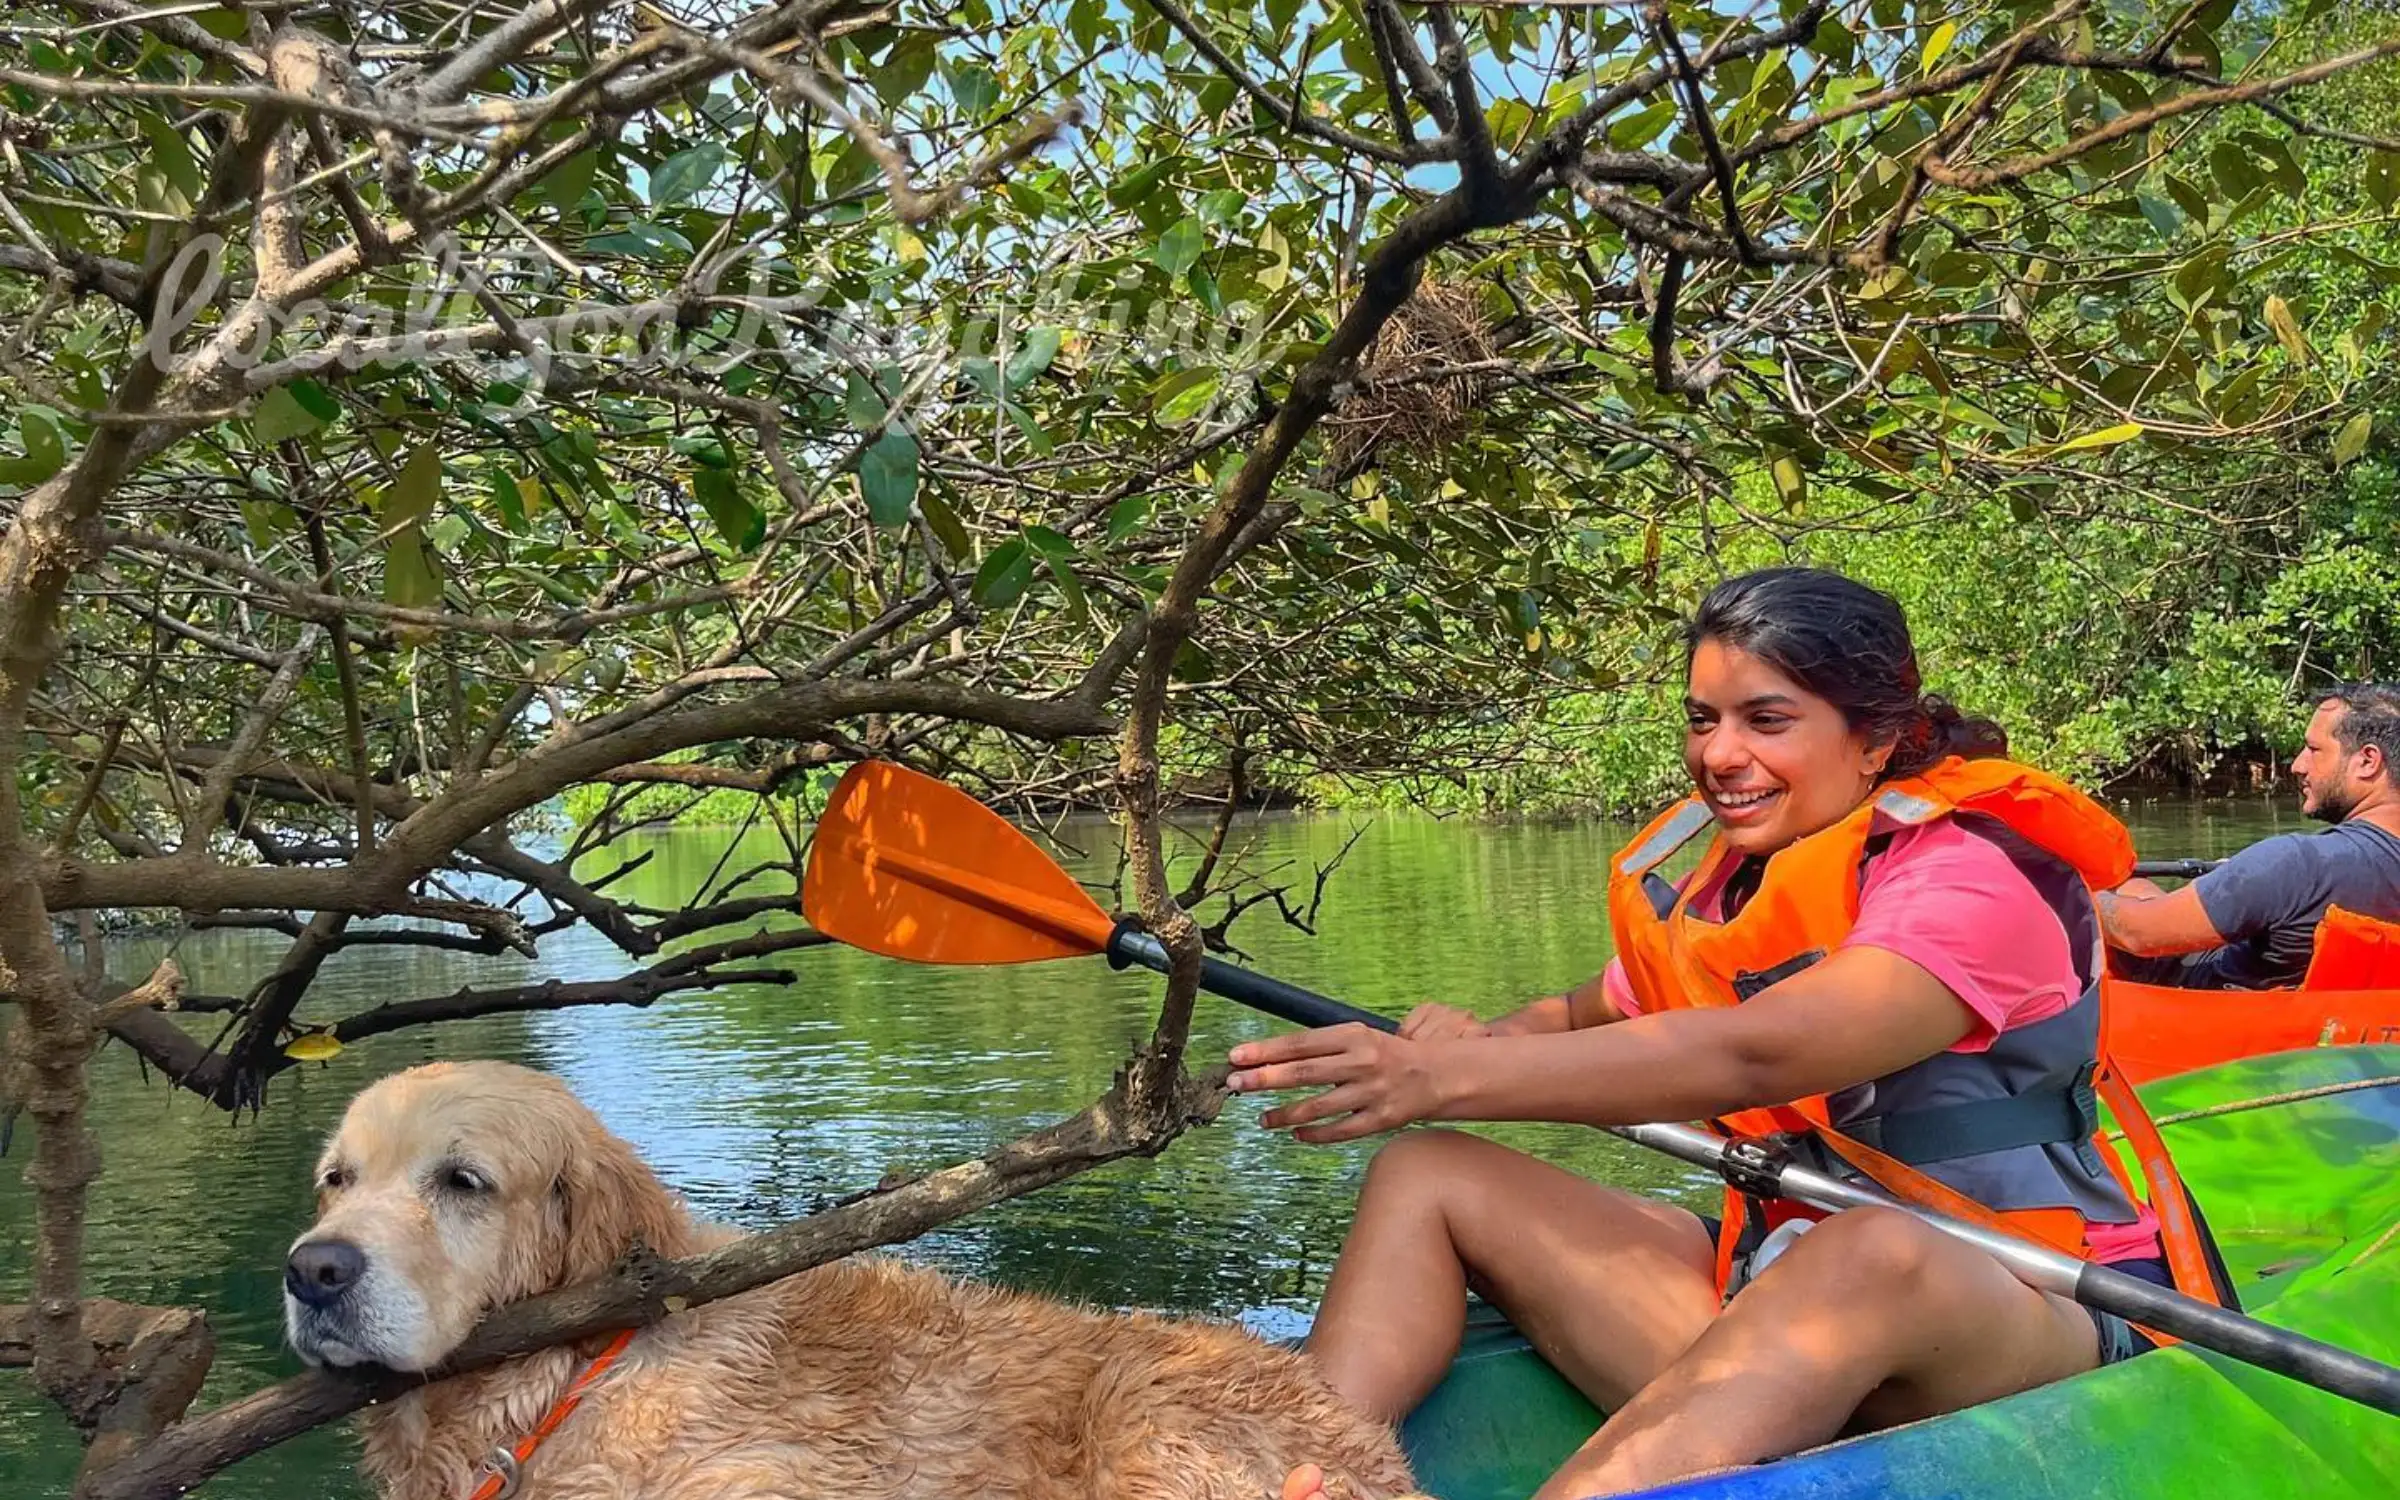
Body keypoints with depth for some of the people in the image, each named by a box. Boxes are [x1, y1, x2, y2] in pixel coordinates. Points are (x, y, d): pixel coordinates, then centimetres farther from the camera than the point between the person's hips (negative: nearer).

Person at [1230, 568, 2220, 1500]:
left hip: (2028, 1329, -7)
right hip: (1783, 1294, 7)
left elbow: (1751, 1058, -29)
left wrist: (1451, 1078, -35)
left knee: (1864, 1256, -43)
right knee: (1429, 1177, -5)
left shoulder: (1972, 878, -14)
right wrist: (1485, 1042, -11)